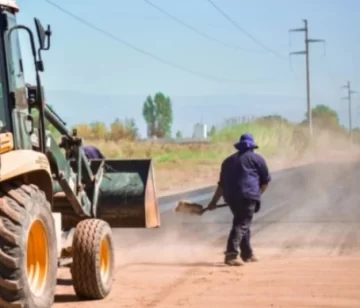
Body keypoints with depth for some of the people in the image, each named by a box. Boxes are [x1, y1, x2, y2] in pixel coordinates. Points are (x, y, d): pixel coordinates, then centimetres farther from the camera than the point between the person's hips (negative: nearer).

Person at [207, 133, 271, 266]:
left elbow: (222, 183, 23)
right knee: (242, 224, -12)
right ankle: (231, 254, -29)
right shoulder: (257, 159, 10)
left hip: (230, 196, 6)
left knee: (242, 222, 22)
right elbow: (265, 181, 12)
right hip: (247, 196, -6)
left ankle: (247, 254, 30)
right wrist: (257, 194, 25)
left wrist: (214, 201, 25)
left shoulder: (228, 160, 23)